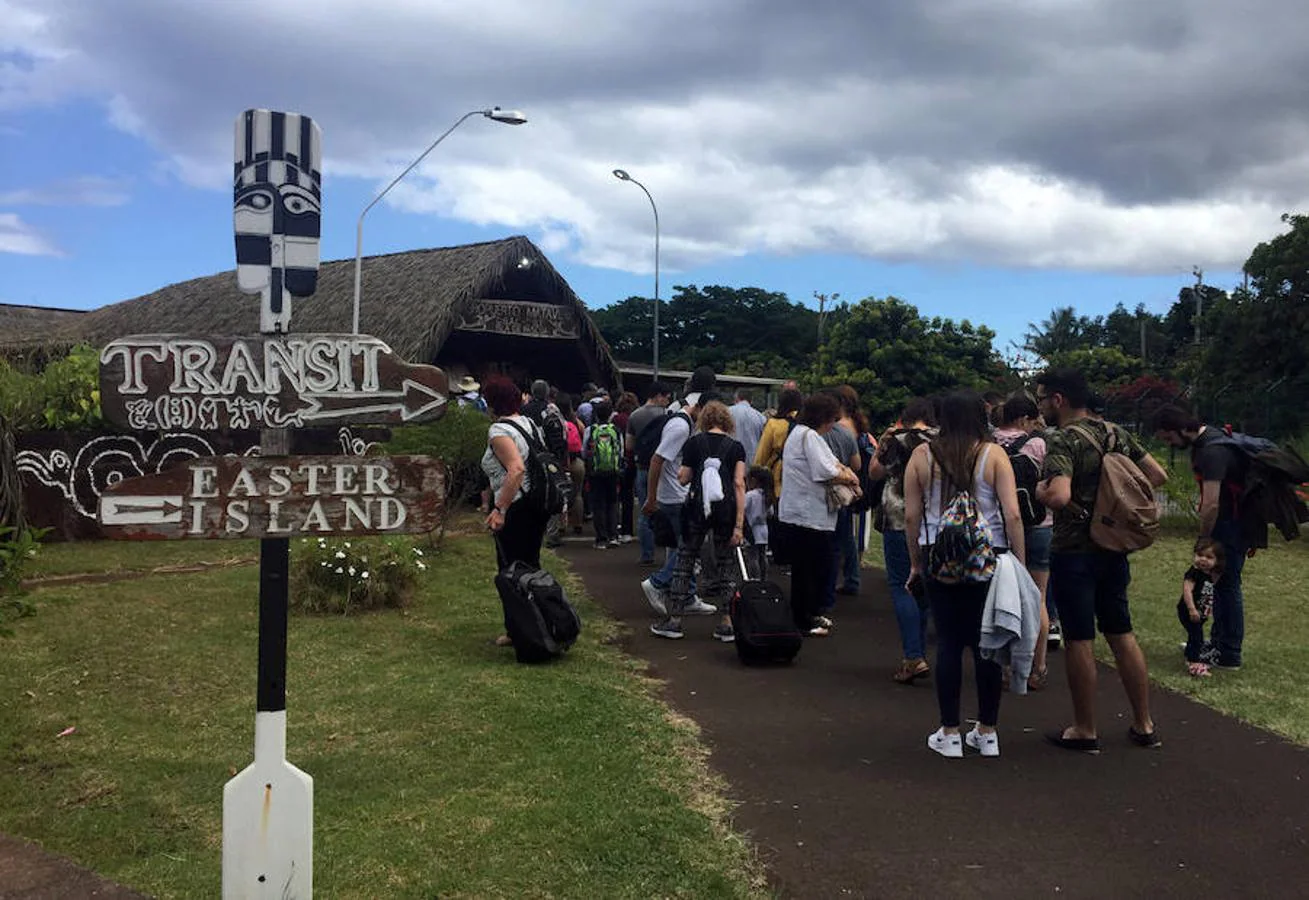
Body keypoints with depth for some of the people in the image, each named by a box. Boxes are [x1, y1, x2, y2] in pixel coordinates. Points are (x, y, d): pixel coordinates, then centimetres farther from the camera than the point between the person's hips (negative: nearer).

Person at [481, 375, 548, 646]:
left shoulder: (499, 430, -14)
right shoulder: (530, 423, 11)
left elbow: (516, 469, -27)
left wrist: (499, 508, -28)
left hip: (515, 509, -9)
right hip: (538, 507, 9)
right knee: (531, 565, 16)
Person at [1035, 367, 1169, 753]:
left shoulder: (1063, 441, -16)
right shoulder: (1116, 432, 8)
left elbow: (1059, 496, -31)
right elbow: (1158, 474, 12)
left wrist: (1039, 490, -11)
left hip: (1073, 551, -7)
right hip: (1114, 548, 7)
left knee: (1079, 640, 2)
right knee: (1121, 634, 15)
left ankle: (1085, 731, 12)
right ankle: (1144, 725, 21)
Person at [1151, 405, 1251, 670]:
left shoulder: (1212, 451, -25)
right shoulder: (1203, 441, 8)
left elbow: (1211, 504, -28)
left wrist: (1203, 540, -17)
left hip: (1232, 524, -10)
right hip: (1226, 521, 10)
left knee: (1227, 585, -4)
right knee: (1222, 583, 16)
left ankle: (1229, 655, 2)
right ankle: (1218, 641, 26)